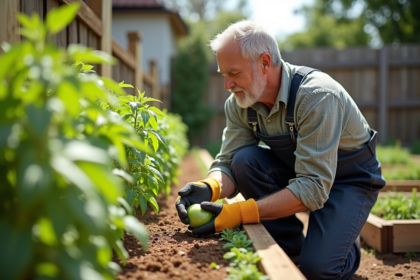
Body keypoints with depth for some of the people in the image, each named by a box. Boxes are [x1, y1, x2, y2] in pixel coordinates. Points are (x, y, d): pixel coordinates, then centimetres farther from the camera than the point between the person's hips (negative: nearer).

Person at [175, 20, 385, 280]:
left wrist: (240, 213, -40)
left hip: (350, 178, -6)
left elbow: (313, 188, -36)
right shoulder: (238, 104, -12)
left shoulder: (316, 96, -33)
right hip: (295, 169, 6)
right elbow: (228, 163, -10)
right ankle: (291, 248, -4)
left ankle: (345, 248, 12)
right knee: (244, 159, -22)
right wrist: (208, 188, -34)